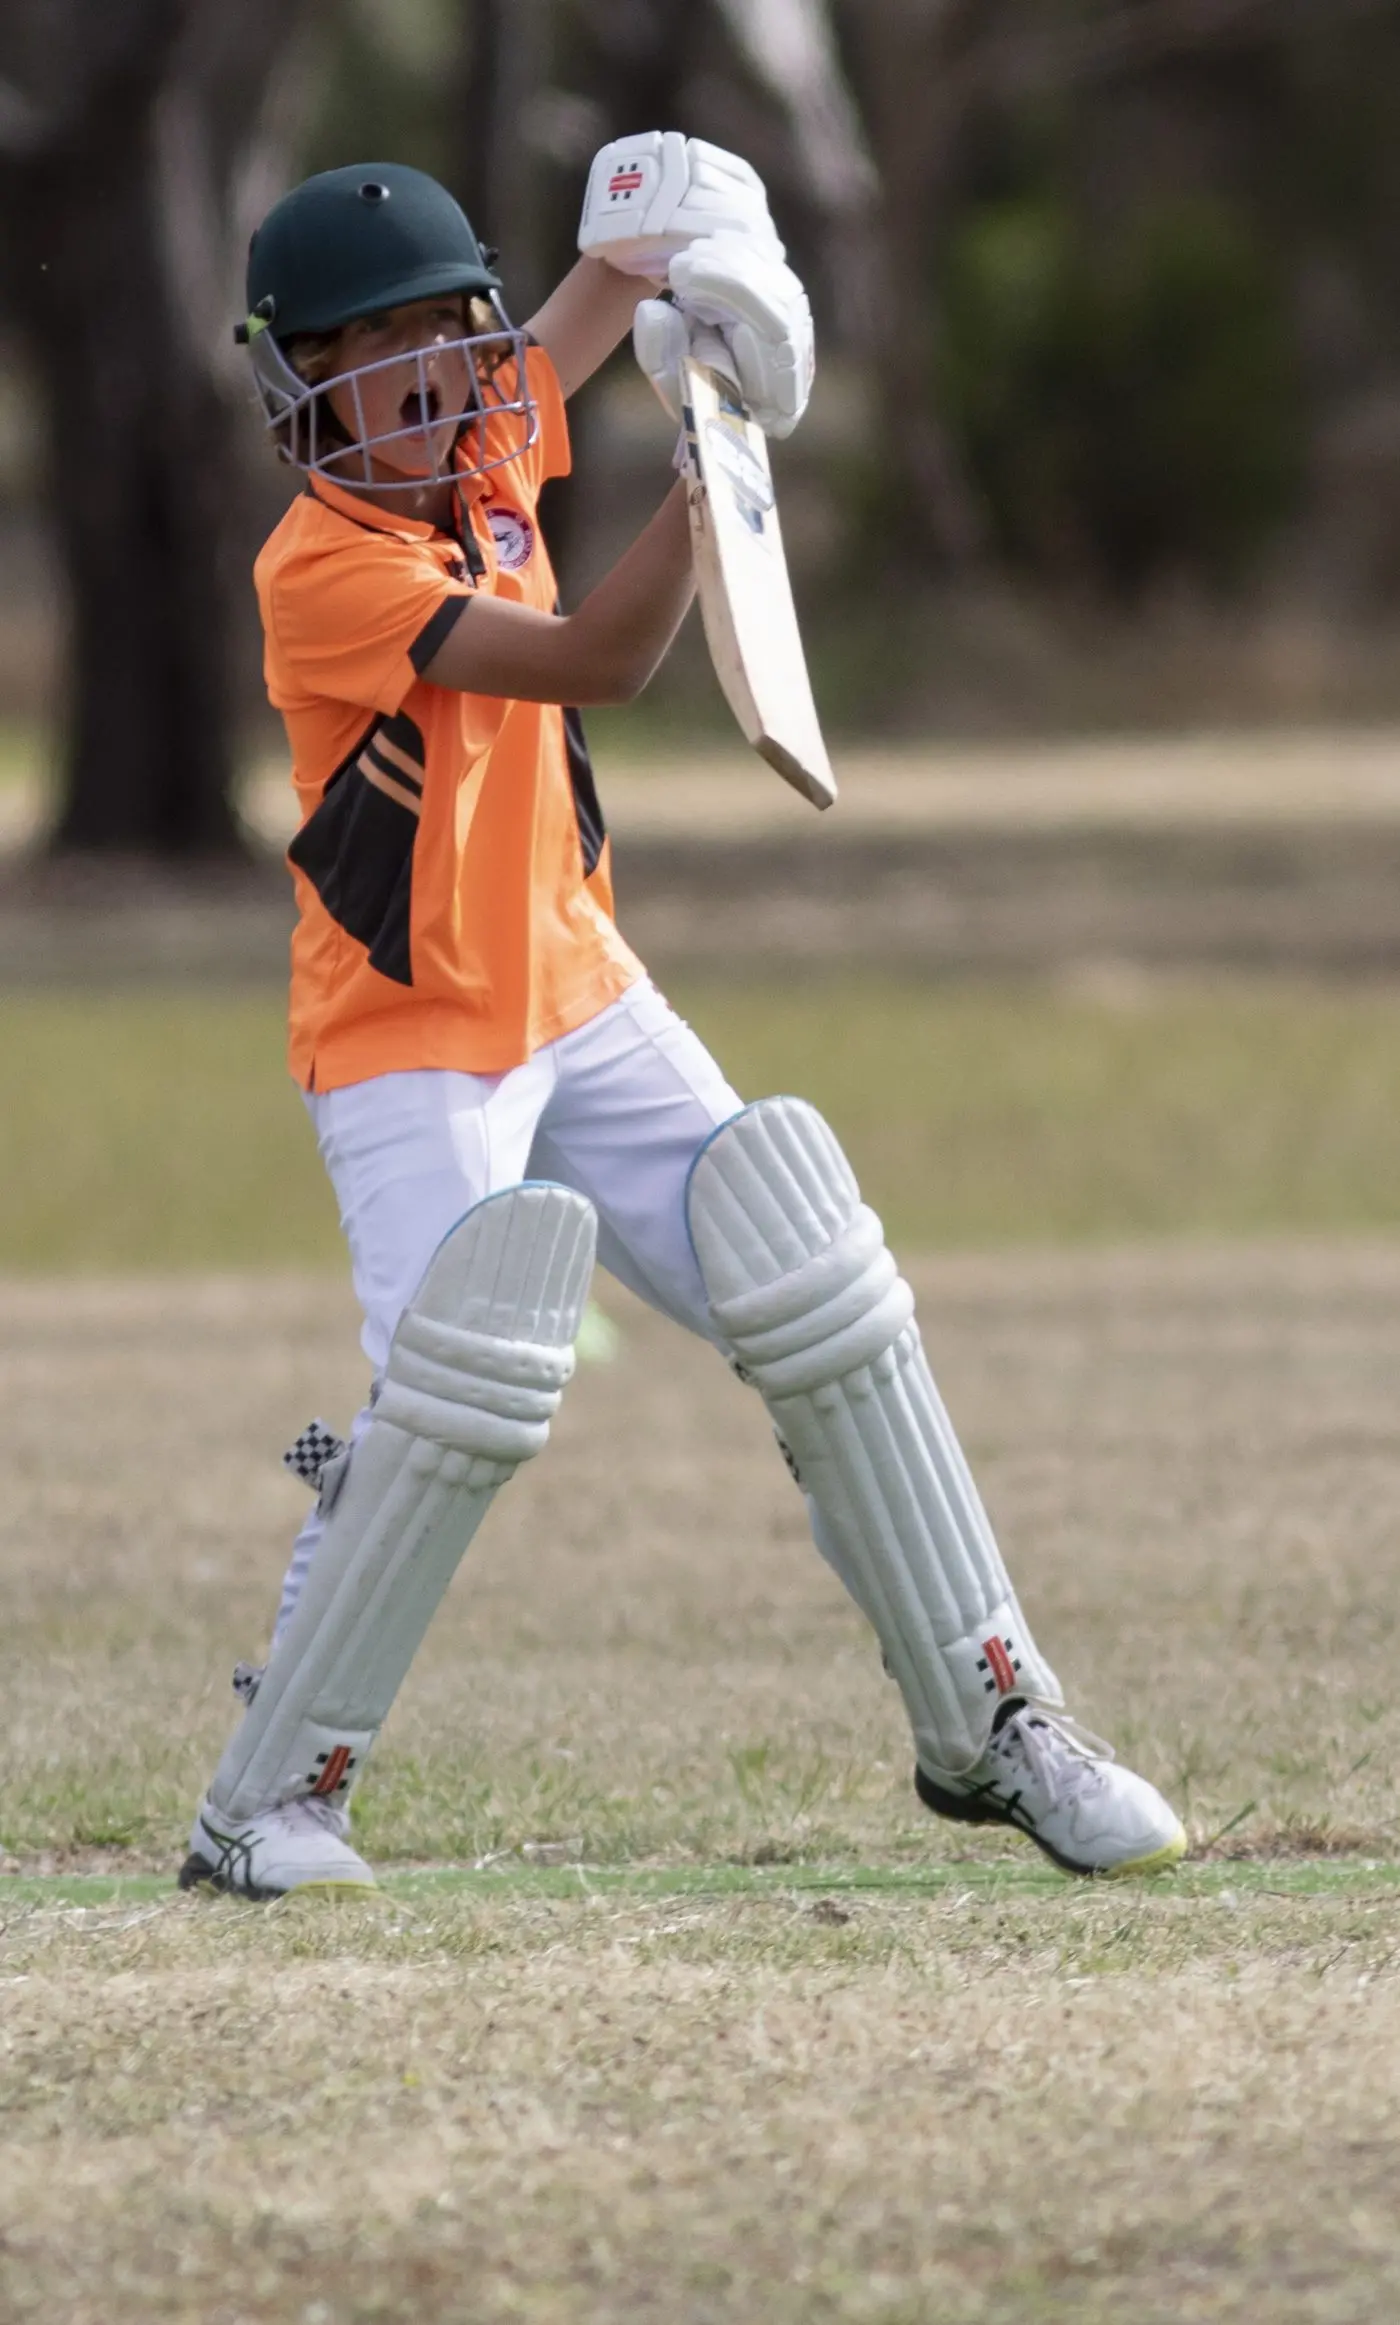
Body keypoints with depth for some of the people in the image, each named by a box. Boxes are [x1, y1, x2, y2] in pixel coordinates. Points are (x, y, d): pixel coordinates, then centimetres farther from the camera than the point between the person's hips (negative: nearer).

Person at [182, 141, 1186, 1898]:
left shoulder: (484, 454, 1)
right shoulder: (320, 568, -21)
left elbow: (612, 276, 20)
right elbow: (598, 662, -29)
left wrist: (694, 255, -3)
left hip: (584, 1008, 7)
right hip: (411, 1052, -7)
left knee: (832, 1318, -2)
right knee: (460, 1394, -24)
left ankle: (989, 1725, 7)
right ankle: (265, 1805, -12)